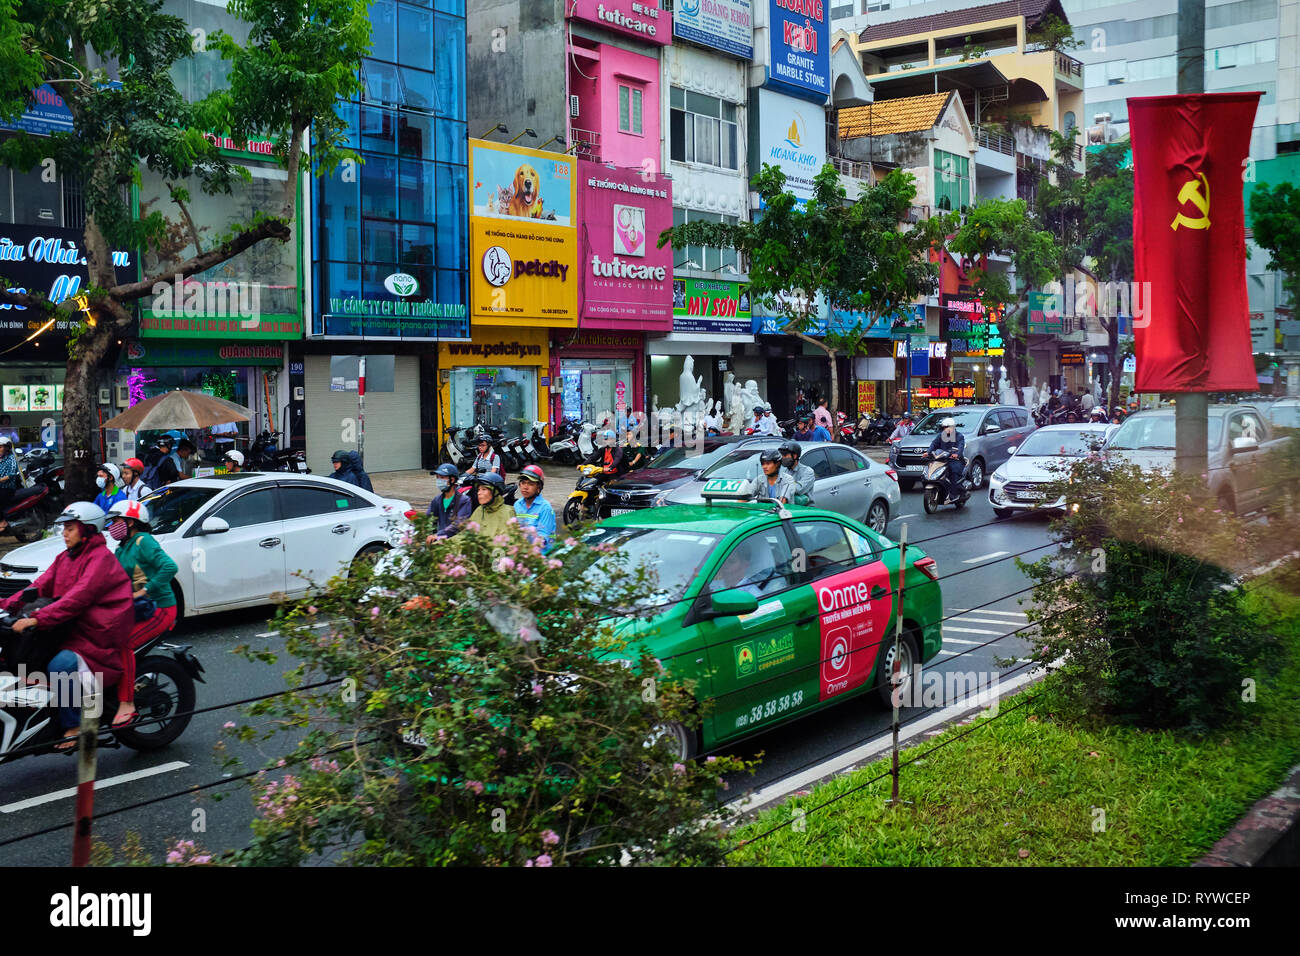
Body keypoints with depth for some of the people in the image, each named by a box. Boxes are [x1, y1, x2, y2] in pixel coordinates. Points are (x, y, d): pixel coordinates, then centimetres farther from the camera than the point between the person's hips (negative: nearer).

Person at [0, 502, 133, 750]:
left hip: (98, 636, -9)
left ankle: (72, 726, -17)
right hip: (72, 629, 9)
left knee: (60, 665, -30)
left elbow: (78, 597, -25)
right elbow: (42, 585, 9)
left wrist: (38, 618, -34)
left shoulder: (100, 558, -13)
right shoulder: (66, 557, 17)